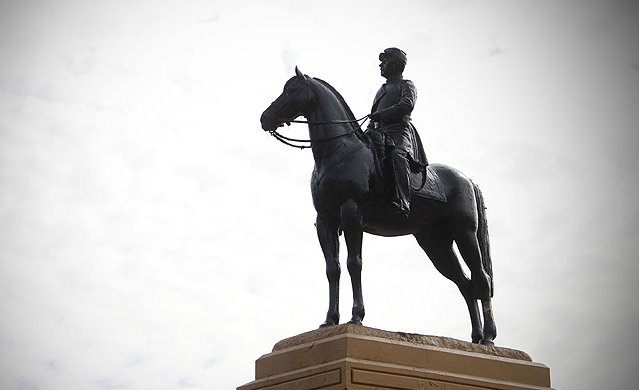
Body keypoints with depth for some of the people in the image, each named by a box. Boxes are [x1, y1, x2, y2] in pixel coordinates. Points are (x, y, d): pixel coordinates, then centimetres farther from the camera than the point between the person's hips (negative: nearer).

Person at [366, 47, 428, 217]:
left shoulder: (406, 85, 12)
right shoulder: (382, 90, 34)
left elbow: (406, 105, -9)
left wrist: (380, 114, -18)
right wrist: (367, 132, 11)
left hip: (399, 130, -8)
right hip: (379, 132, 8)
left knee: (397, 154, -37)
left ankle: (402, 202, -53)